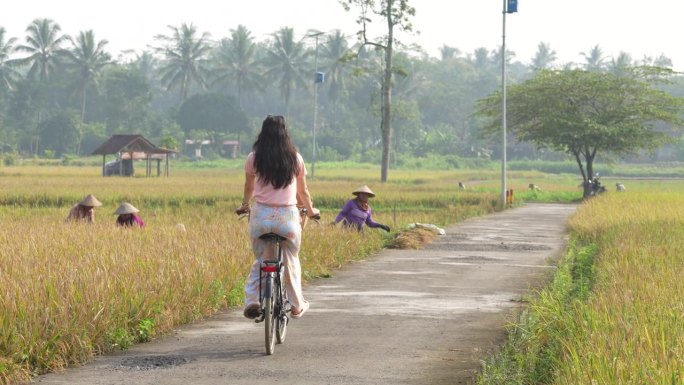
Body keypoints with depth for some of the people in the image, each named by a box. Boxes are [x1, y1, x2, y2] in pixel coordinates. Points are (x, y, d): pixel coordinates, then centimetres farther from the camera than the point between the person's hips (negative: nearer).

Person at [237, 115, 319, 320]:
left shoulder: (253, 158, 1)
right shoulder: (295, 159, 0)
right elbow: (303, 191, 10)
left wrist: (244, 206, 37)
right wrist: (310, 210, 30)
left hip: (260, 215, 0)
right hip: (288, 216, 0)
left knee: (260, 260, 15)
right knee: (291, 261, 17)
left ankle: (252, 300, -4)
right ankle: (297, 305, 25)